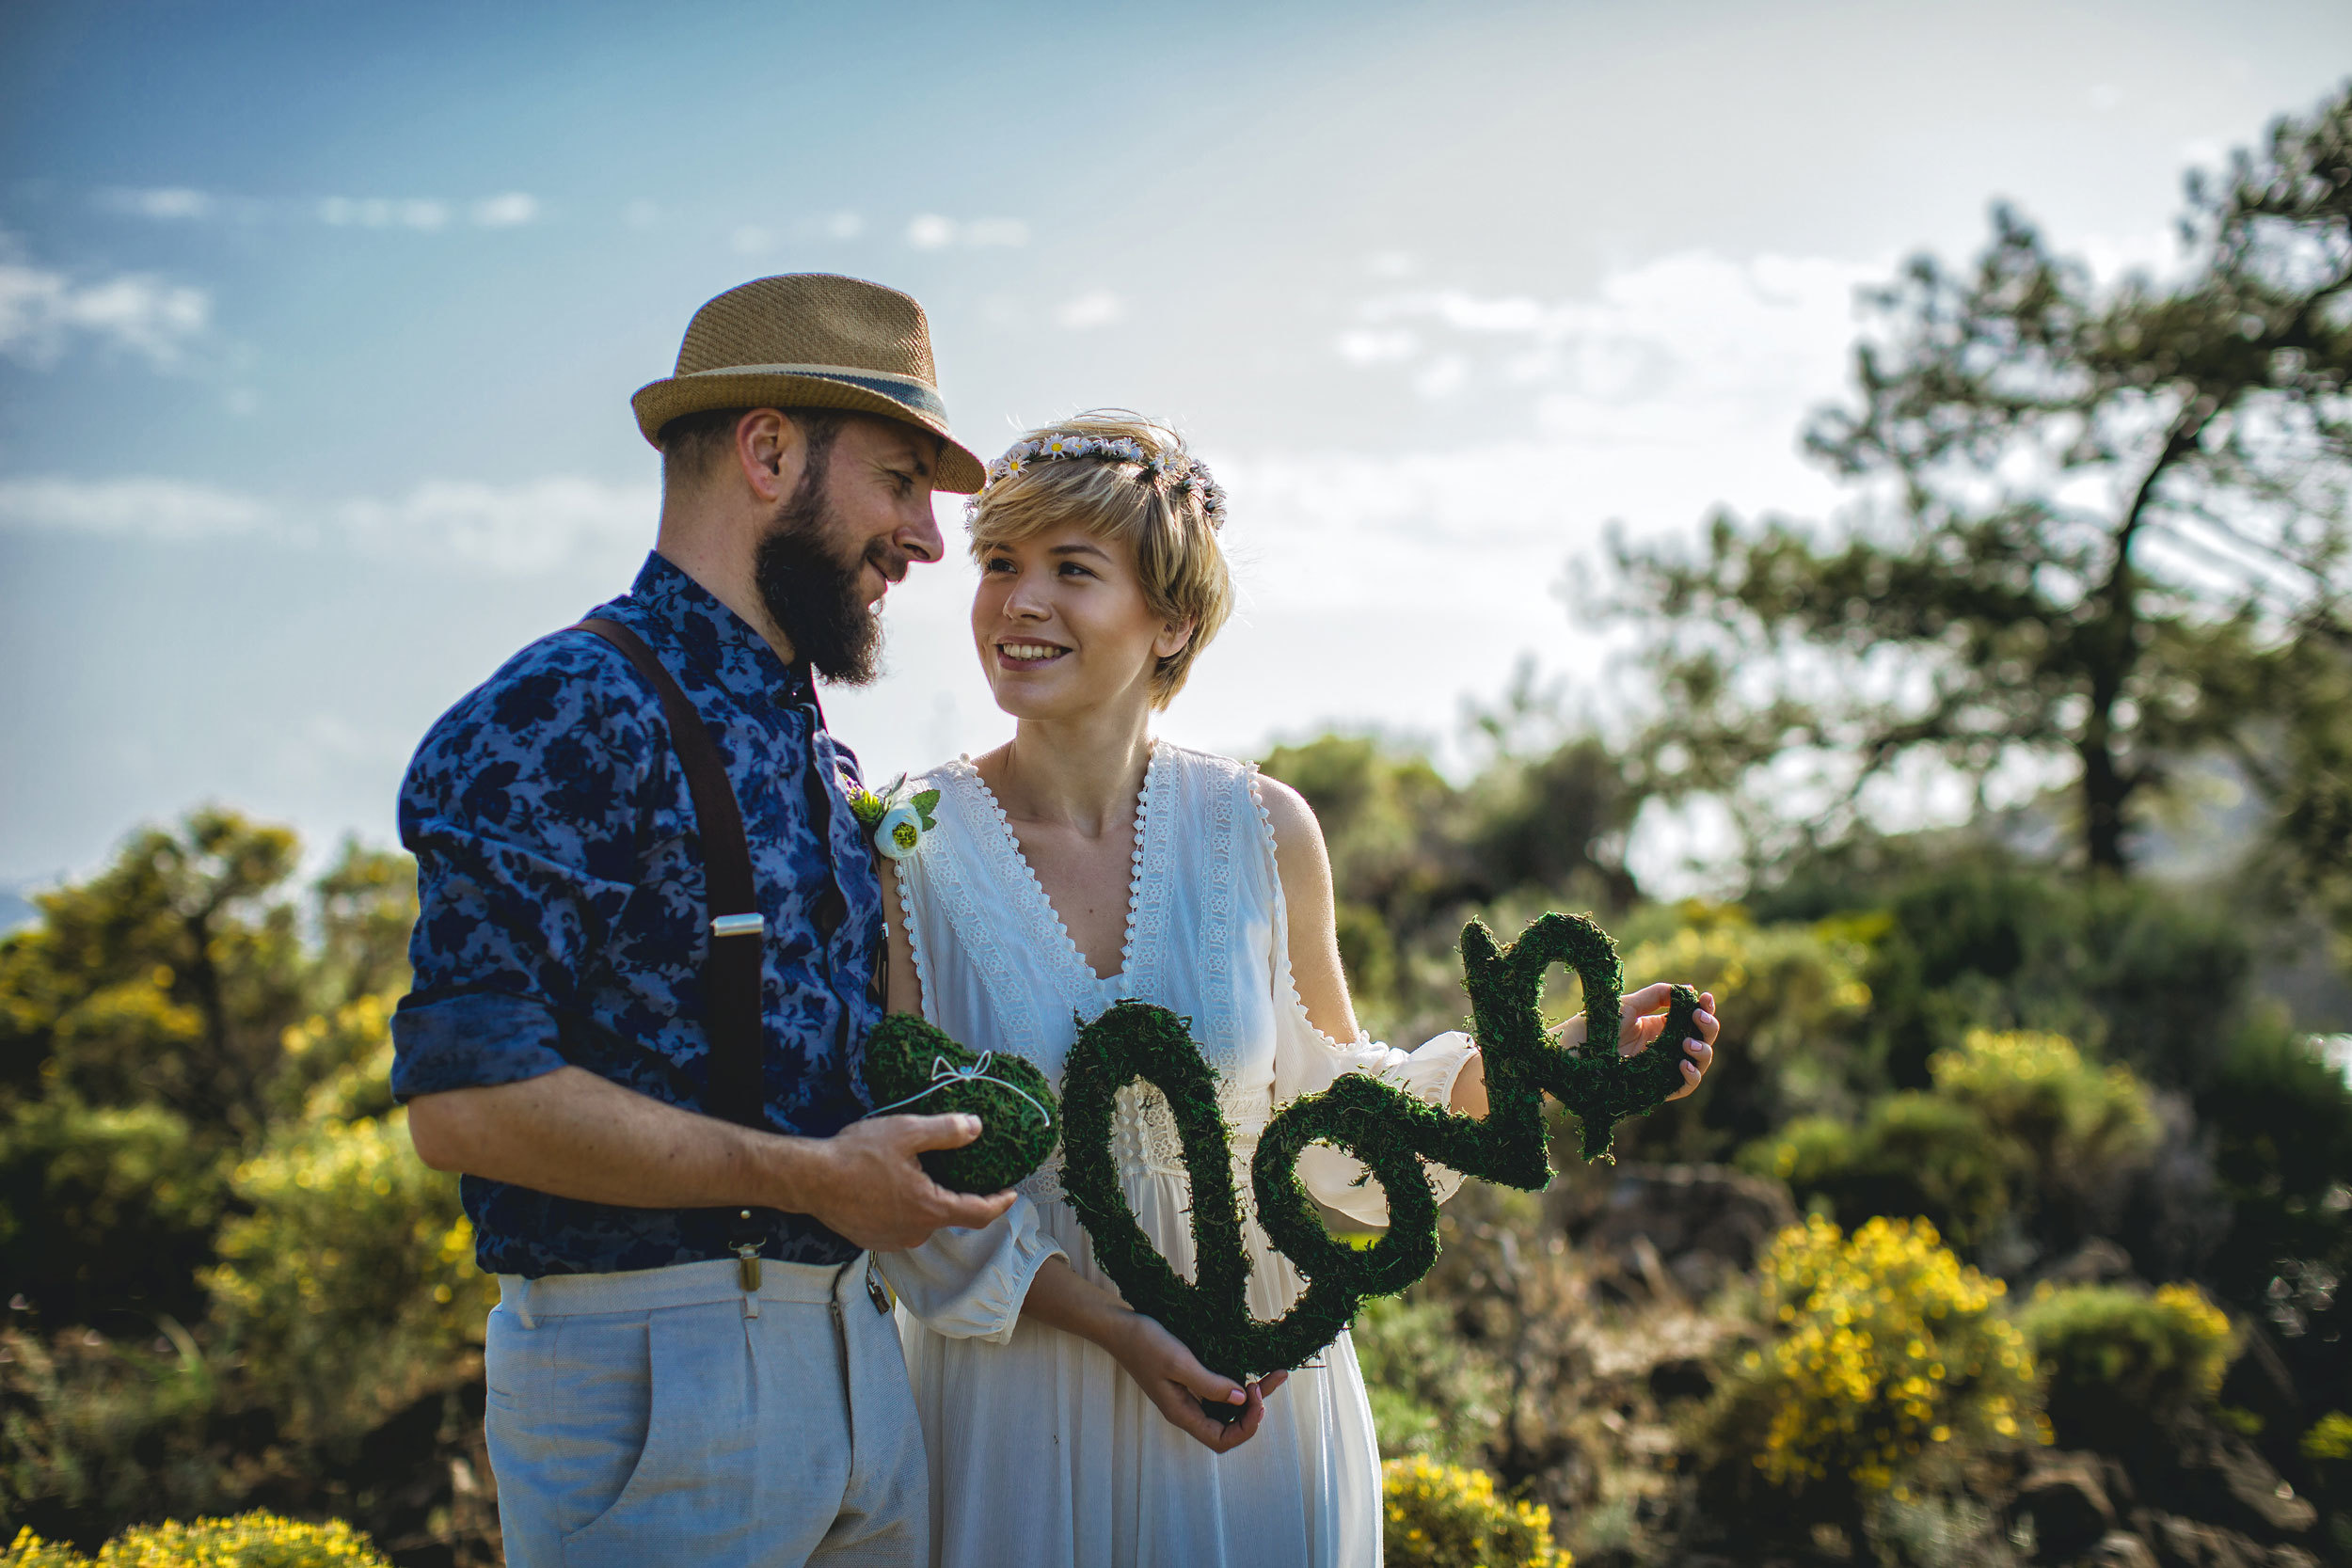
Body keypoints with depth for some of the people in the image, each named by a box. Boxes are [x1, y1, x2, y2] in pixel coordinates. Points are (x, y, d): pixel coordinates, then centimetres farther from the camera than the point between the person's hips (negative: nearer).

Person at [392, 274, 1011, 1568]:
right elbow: (466, 1099, -22)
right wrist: (808, 1176, -17)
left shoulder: (823, 754, 16)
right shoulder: (568, 718, -14)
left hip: (859, 1348, 9)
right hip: (651, 1368, -8)